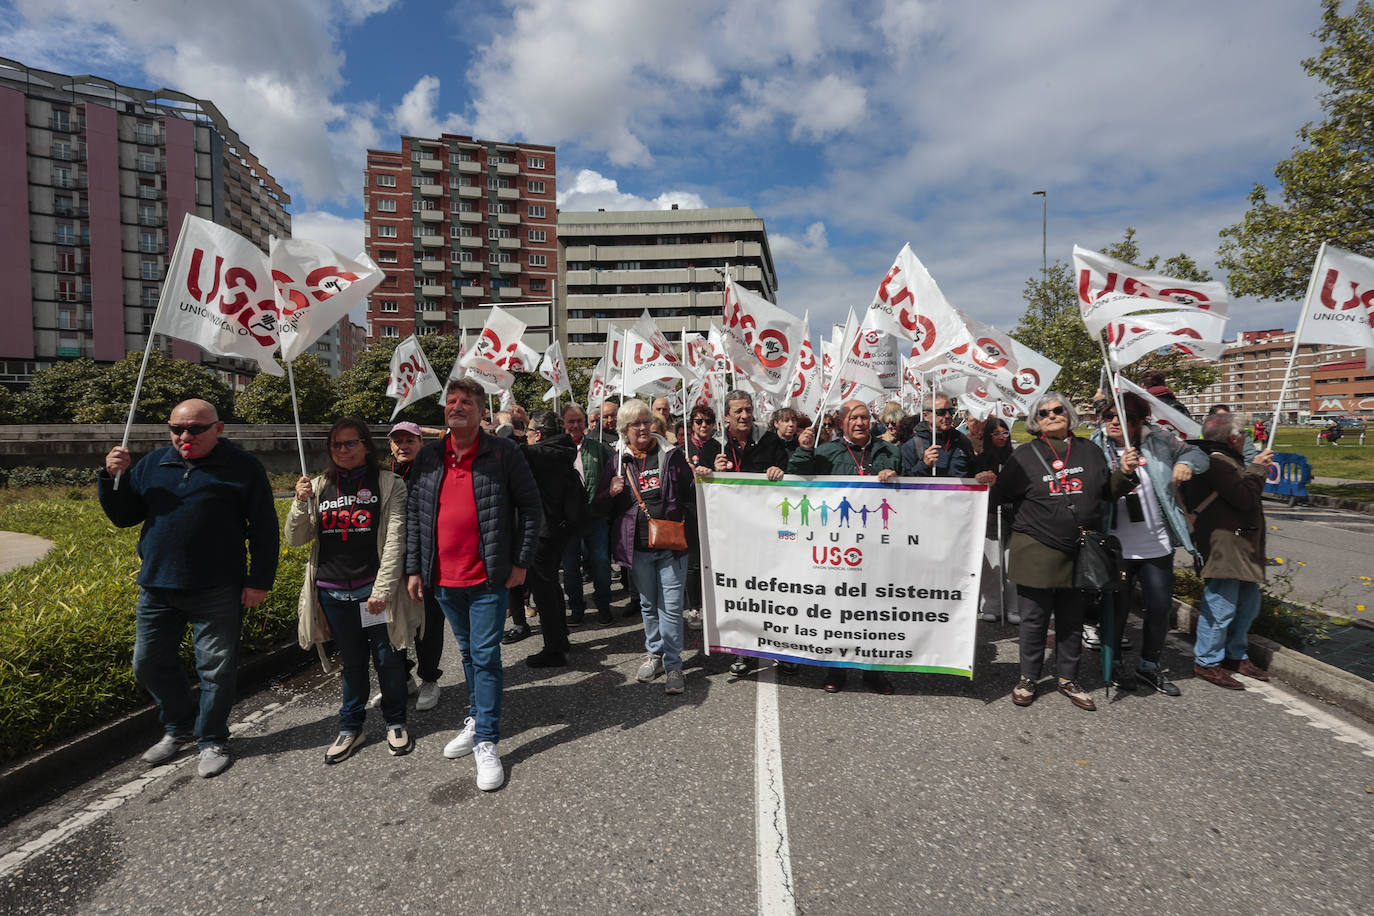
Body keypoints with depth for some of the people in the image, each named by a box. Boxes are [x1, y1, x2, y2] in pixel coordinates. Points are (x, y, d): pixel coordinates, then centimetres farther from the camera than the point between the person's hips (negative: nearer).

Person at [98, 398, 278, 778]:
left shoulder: (243, 468, -4)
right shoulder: (152, 465, 9)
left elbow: (264, 529, -3)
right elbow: (123, 517, 14)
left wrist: (260, 580, -7)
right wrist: (113, 477, -3)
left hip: (216, 592, -5)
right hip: (157, 586, 5)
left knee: (216, 668, 5)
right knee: (149, 664, 13)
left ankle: (212, 740, 24)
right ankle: (180, 727, 36)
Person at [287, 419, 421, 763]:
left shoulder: (388, 484, -4)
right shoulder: (319, 487, 8)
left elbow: (395, 540, -9)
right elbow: (296, 539, 7)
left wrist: (382, 590, -14)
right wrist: (301, 503, -10)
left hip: (375, 591, -3)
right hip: (333, 593, 3)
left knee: (388, 660, 8)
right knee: (351, 663, 15)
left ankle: (395, 723, 27)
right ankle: (350, 728, 30)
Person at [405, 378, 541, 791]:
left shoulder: (503, 453, -8)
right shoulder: (428, 458, 6)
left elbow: (530, 506, -5)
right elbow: (414, 514, 10)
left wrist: (521, 562, -8)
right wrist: (414, 568, 6)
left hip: (488, 578, -5)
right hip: (443, 579, 5)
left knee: (486, 656, 0)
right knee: (468, 653, 20)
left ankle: (486, 742, 12)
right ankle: (476, 719, 38)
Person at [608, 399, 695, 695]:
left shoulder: (670, 454, 2)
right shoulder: (618, 460, 5)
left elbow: (689, 493, 10)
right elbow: (610, 509, 12)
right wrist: (612, 492, -9)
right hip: (637, 545, 2)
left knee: (671, 606, -2)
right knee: (648, 604, 16)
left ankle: (672, 665, 9)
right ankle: (655, 655, 33)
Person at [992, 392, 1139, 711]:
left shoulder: (1089, 452, 9)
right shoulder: (1025, 455, 0)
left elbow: (1108, 492, 15)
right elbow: (998, 495, 0)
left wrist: (1125, 472, -1)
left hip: (1078, 553, 3)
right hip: (1037, 551, -3)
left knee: (1072, 620, 14)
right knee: (1035, 620, 5)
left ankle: (1068, 679, 31)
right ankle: (1028, 679, 23)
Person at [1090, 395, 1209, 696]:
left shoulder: (1157, 441, -1)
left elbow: (1197, 454, 12)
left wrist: (1186, 463, -11)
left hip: (1157, 546, 3)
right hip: (1116, 548, -2)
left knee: (1160, 607, 12)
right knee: (1117, 609, 10)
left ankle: (1149, 664, 33)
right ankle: (1116, 663, 31)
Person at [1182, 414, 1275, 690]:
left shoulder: (1225, 460, 18)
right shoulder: (1216, 462, -17)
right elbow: (1246, 498, -21)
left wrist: (1256, 470, 14)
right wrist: (1256, 469, -8)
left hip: (1242, 548, 11)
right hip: (1224, 549, -11)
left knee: (1248, 604, 19)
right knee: (1221, 607, -6)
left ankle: (1236, 655, 32)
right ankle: (1207, 662, 5)